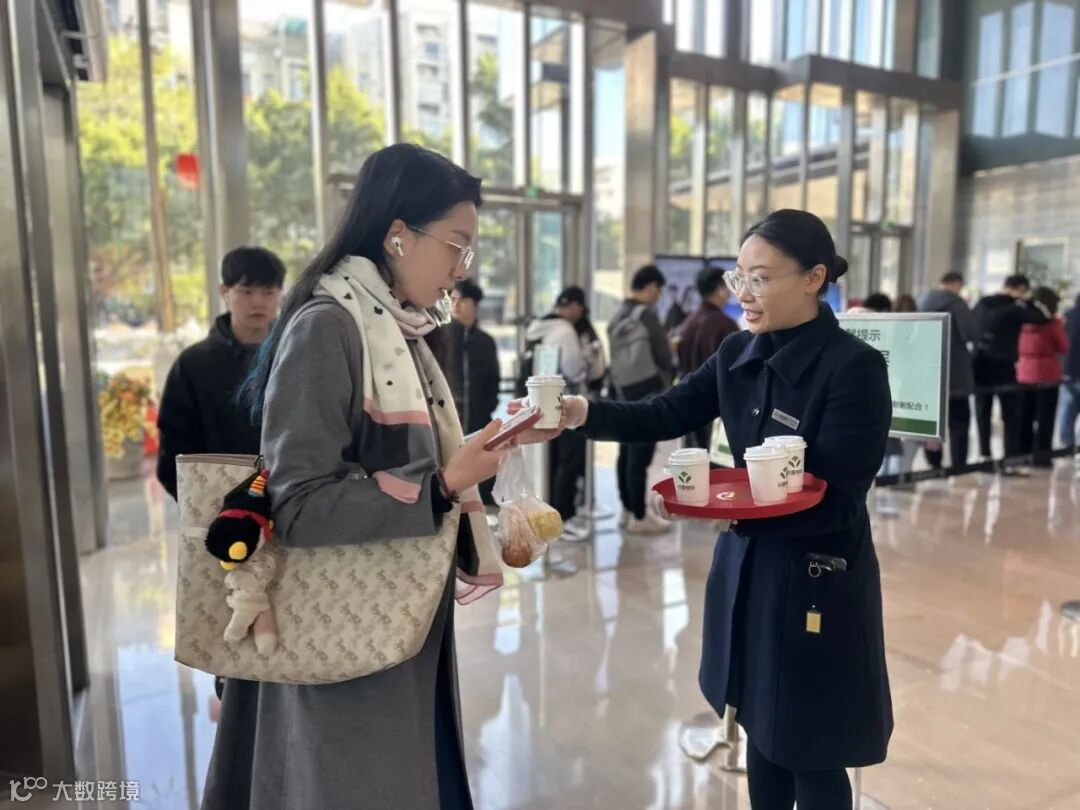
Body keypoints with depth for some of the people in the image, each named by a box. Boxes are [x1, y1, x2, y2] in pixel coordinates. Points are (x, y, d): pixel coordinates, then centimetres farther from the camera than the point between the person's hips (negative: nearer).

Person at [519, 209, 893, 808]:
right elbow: (662, 417, -2)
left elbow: (834, 502, -20)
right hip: (746, 570, 6)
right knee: (761, 734, 20)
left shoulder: (854, 367, -17)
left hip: (816, 585, -6)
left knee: (810, 757, 10)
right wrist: (583, 413, -18)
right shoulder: (738, 354, 3)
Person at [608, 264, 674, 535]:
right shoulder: (647, 316, -13)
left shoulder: (617, 317, 10)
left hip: (622, 393, 8)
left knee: (626, 453, 15)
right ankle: (639, 517, 5)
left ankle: (627, 509, 25)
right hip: (647, 395, -8)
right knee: (640, 457, -2)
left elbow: (616, 355, 11)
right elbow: (663, 357, -9)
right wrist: (666, 387, 9)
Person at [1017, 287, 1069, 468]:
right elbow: (1064, 348, -3)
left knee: (1026, 417, 12)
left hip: (1024, 374, 5)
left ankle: (1023, 455, 17)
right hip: (1047, 374, -5)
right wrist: (1060, 327, 7)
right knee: (1045, 418, 2)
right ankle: (1041, 456, 3)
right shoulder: (1053, 322, -10)